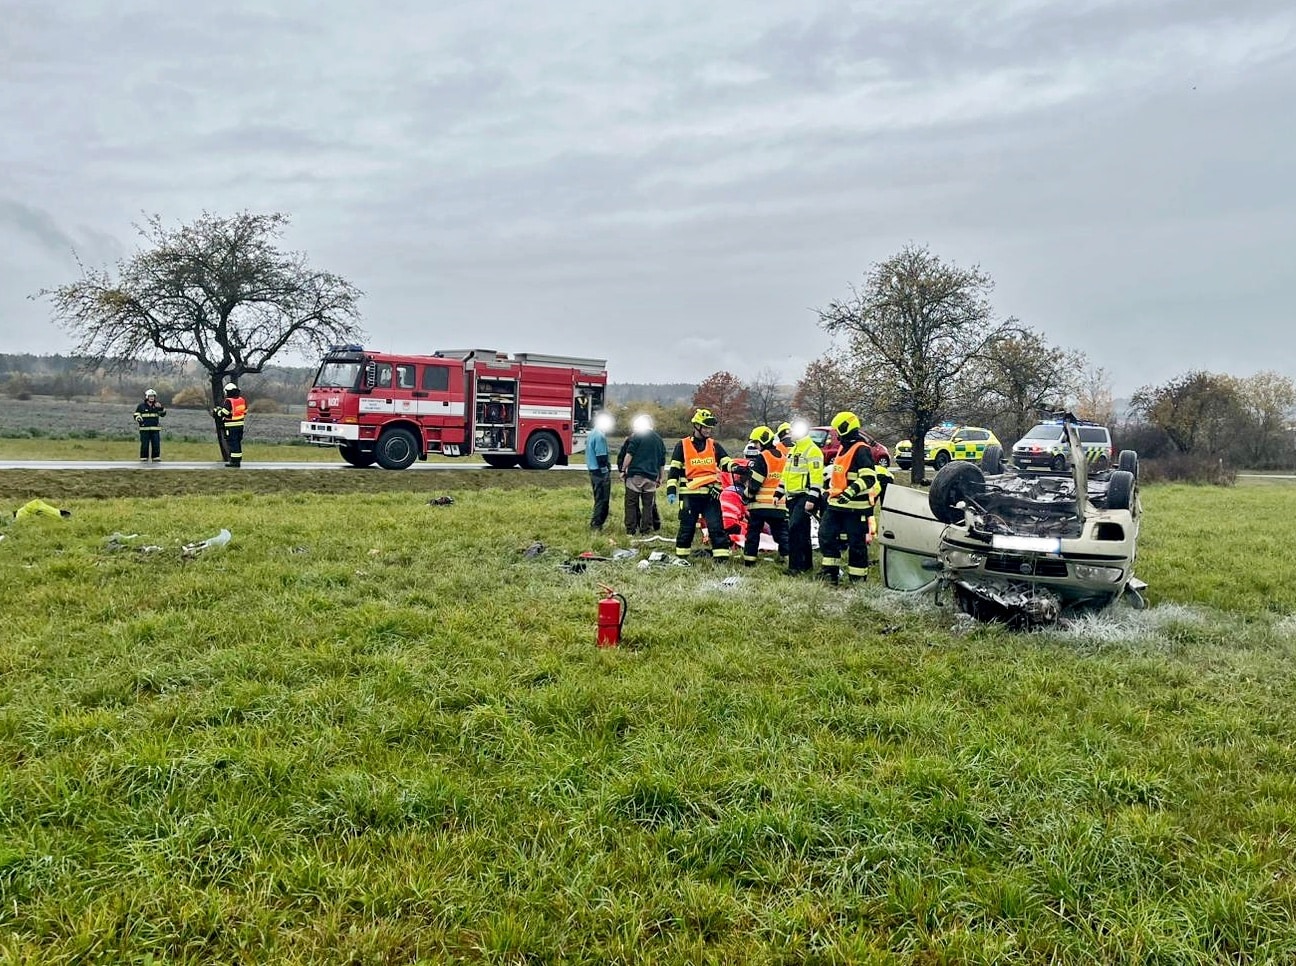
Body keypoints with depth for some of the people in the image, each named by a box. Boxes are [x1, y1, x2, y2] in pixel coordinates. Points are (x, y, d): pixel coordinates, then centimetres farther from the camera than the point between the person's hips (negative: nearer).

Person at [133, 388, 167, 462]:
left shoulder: (157, 406, 11)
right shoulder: (141, 406, 3)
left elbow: (163, 414, 7)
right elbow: (136, 415, 7)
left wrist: (161, 407, -12)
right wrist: (139, 419, -13)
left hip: (155, 429, 3)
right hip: (144, 429, -3)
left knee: (156, 444, 0)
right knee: (145, 445, -4)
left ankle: (156, 458, 7)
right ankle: (143, 458, 3)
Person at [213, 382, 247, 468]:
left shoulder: (228, 401, -16)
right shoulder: (242, 400, 7)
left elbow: (223, 414, -16)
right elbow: (244, 412, 14)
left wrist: (217, 410, 1)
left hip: (231, 426, -7)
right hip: (240, 425, 7)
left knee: (232, 443, -3)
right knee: (238, 442, 15)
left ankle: (234, 461, -3)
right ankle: (238, 460, 20)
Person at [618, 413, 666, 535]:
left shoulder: (637, 436, -2)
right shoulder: (659, 440, 16)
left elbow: (629, 455, -8)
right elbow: (662, 463, 18)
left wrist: (623, 470, -3)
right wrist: (660, 478, 22)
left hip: (635, 475, -4)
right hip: (651, 477, 4)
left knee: (631, 503, 1)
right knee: (648, 504, 8)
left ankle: (630, 530, -2)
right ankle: (646, 530, 6)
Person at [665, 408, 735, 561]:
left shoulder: (714, 446, 11)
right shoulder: (682, 446, 3)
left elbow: (727, 463, 6)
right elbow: (674, 470, 3)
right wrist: (671, 491, -6)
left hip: (711, 495, 2)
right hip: (689, 495, -2)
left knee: (717, 526, -4)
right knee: (687, 527, 4)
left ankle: (722, 558, -3)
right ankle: (681, 558, 16)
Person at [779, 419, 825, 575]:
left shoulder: (812, 450, -13)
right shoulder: (793, 449, 18)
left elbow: (816, 477, -20)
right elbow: (787, 473, 25)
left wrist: (812, 499, -25)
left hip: (805, 497, -10)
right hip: (793, 497, 10)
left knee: (795, 528, -18)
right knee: (801, 531, 13)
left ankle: (795, 566, -17)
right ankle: (807, 565, 21)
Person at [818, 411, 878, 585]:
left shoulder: (861, 450, -14)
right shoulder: (844, 448, 16)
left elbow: (868, 478, -23)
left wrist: (850, 492, -31)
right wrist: (831, 490, 29)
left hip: (855, 507, -10)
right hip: (836, 505, 10)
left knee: (856, 543, -2)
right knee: (826, 535, 8)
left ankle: (858, 578, 6)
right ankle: (830, 572, 15)